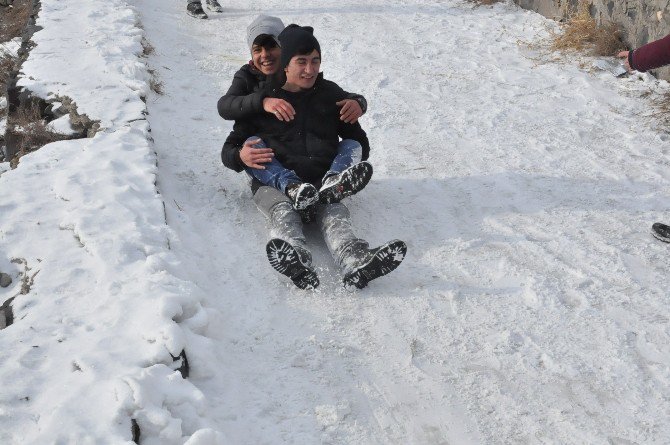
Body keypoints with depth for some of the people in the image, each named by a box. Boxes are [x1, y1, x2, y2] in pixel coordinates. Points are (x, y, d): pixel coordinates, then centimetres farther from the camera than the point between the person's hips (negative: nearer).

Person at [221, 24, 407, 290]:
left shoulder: (331, 94, 18)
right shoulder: (262, 98, 12)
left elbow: (358, 140, 27)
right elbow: (229, 149, 13)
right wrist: (241, 156, -13)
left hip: (322, 181, 1)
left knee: (334, 211, -33)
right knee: (283, 209, -36)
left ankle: (356, 262, -62)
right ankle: (297, 260, -66)